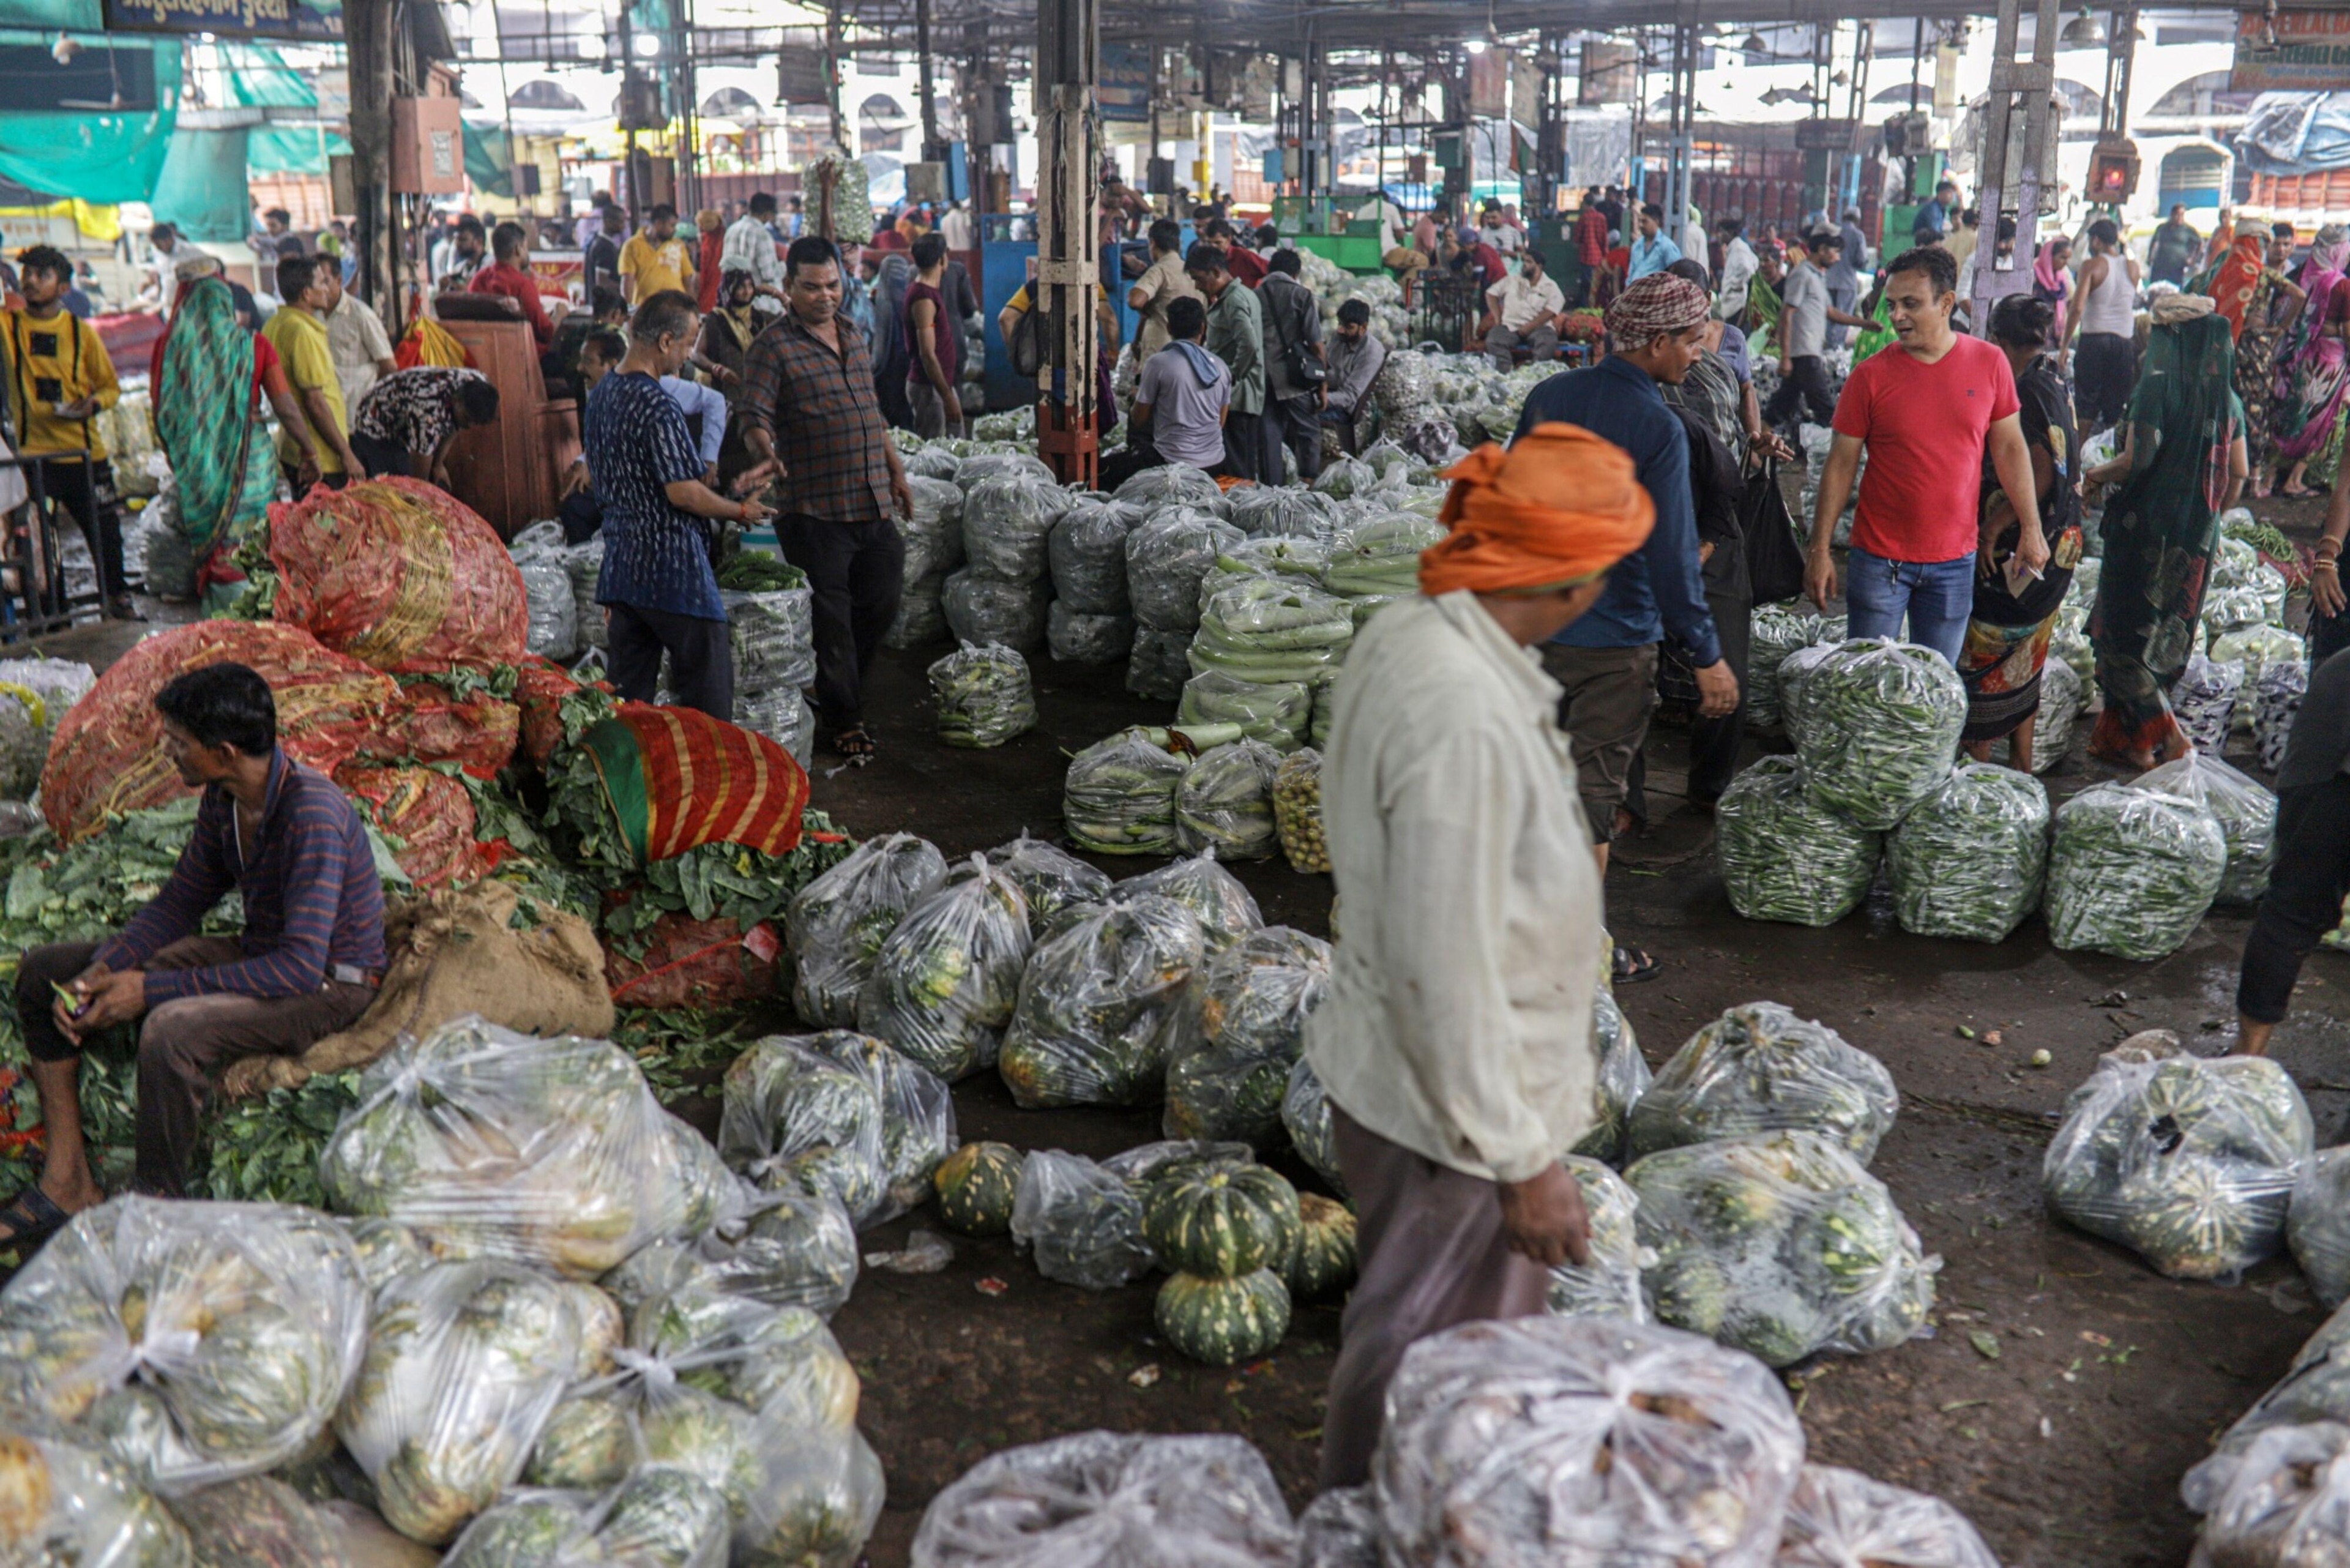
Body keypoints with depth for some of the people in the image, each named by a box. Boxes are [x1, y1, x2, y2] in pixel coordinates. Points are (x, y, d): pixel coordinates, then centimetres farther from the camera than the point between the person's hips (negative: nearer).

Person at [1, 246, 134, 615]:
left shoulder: (81, 332, 3)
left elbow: (111, 386, 8)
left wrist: (94, 403, -12)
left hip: (85, 452, 1)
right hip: (33, 453, -1)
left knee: (105, 530, 9)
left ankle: (117, 598, 27)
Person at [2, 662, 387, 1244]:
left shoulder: (312, 814, -29)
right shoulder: (223, 800, -2)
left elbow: (301, 967, -32)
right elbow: (181, 902, 10)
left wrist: (152, 989, -29)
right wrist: (101, 971, -8)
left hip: (329, 983, -9)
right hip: (257, 953, 9)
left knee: (172, 1028, -38)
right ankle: (68, 1181, 2)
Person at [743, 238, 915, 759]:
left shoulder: (854, 336, 14)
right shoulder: (774, 347, -7)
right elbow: (756, 419, -14)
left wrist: (896, 472, 22)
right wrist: (767, 456, -34)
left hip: (873, 504, 7)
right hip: (816, 511, -6)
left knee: (881, 604, 13)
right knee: (832, 619, 3)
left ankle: (839, 686, 34)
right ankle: (845, 717, 17)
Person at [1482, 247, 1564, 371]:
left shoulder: (1550, 287, 8)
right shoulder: (1512, 281, 20)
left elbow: (1550, 312, -5)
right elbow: (1491, 293, 18)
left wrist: (1529, 327, -16)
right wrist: (1497, 318, 2)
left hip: (1538, 327, -2)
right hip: (1510, 326, 2)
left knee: (1548, 342, -36)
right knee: (1494, 340, -31)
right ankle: (1505, 374, -41)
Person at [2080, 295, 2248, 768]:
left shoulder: (2160, 384, -13)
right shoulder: (2225, 397, 7)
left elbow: (2137, 459, -19)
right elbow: (2239, 472, 9)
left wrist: (2094, 475, -1)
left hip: (2146, 527, -7)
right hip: (2197, 536, 7)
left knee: (2124, 635, 2)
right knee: (2166, 639, 13)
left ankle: (2166, 735, -7)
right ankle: (2124, 737, 22)